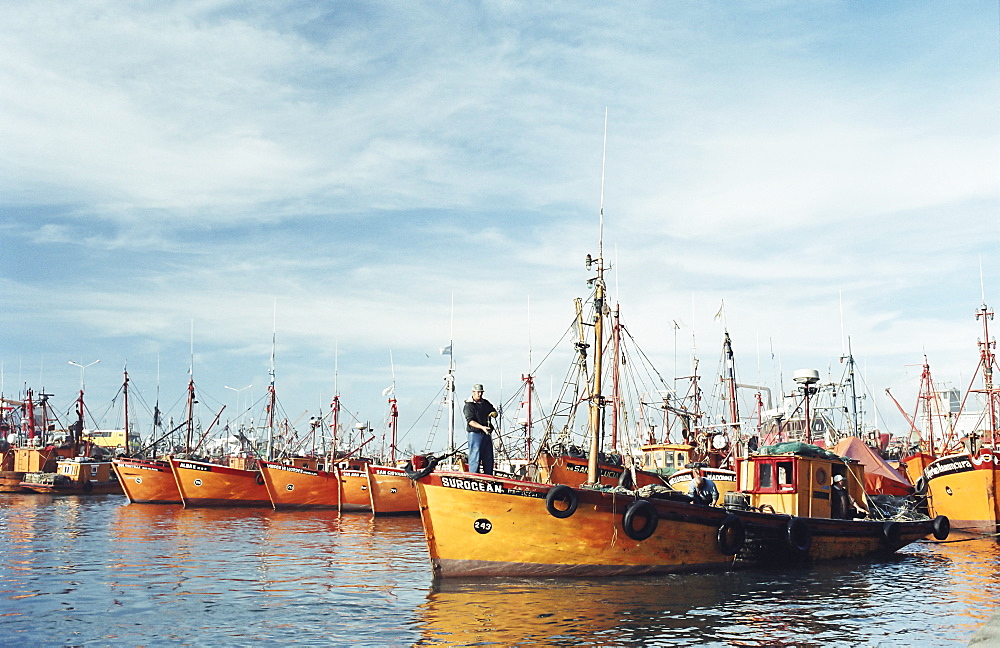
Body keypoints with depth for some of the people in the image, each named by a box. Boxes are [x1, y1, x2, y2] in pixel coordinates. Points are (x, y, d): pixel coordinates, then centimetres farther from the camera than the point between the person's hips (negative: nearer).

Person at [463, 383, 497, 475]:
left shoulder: (486, 403, 14)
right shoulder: (469, 405, -6)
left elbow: (494, 412, 26)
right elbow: (470, 421, -16)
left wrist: (493, 413, 0)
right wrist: (482, 427, -29)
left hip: (486, 434, 7)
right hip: (475, 433, -7)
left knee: (489, 458, 9)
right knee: (475, 457, -9)